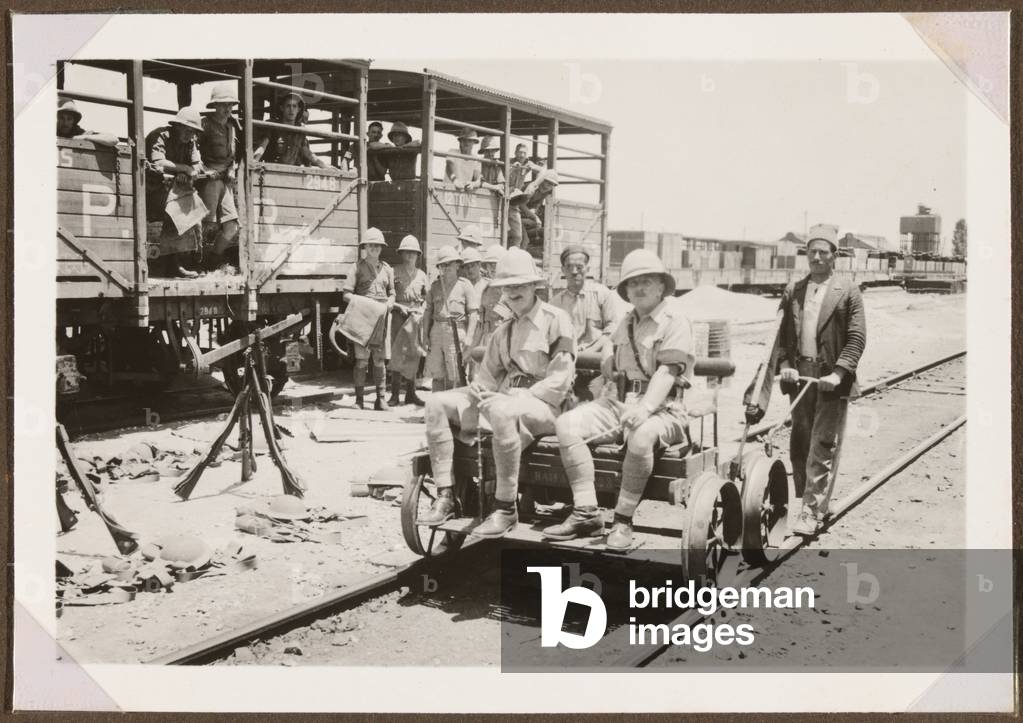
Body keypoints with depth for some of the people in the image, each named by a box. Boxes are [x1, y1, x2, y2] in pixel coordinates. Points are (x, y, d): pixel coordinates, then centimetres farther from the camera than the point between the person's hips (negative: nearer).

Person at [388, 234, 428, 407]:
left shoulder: (421, 275, 11)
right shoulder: (395, 273, 0)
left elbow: (427, 296, 20)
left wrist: (422, 309, 3)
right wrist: (399, 306, -13)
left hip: (416, 316, 4)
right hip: (400, 315, -4)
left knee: (412, 355, 6)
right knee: (398, 353, -7)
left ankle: (411, 393, 13)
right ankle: (395, 394, -5)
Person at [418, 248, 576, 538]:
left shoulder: (556, 320, -3)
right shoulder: (504, 330, 19)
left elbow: (559, 381, -10)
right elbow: (489, 373, 19)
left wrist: (515, 396, -18)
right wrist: (479, 388, -6)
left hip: (542, 404, -7)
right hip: (503, 398, 7)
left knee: (501, 411, -41)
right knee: (437, 403, -9)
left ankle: (505, 508, -30)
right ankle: (444, 497, -12)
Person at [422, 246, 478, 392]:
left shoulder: (465, 285, 2)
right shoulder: (435, 286, 14)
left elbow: (473, 313, -2)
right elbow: (428, 312, 17)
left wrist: (469, 337, -10)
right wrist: (425, 335, 8)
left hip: (457, 331, -4)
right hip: (437, 330, 4)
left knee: (454, 377, -2)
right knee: (437, 375, 5)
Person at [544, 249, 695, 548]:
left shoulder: (675, 321, -2)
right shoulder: (626, 324, 21)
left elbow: (668, 371, -14)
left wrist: (646, 408, -29)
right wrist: (600, 409, 12)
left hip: (661, 407, -7)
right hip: (618, 401, 7)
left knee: (640, 435, -40)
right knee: (567, 424, -17)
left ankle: (623, 521, -25)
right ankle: (586, 514, -19)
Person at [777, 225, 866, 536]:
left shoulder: (848, 291, 0)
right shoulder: (793, 291, 11)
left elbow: (857, 338, -5)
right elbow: (782, 334, 10)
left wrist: (838, 373, -15)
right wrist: (785, 364, -6)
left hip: (831, 378, -4)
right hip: (799, 376, 4)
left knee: (823, 447, -5)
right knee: (799, 444, 10)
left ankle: (812, 511, -3)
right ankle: (806, 500, 22)